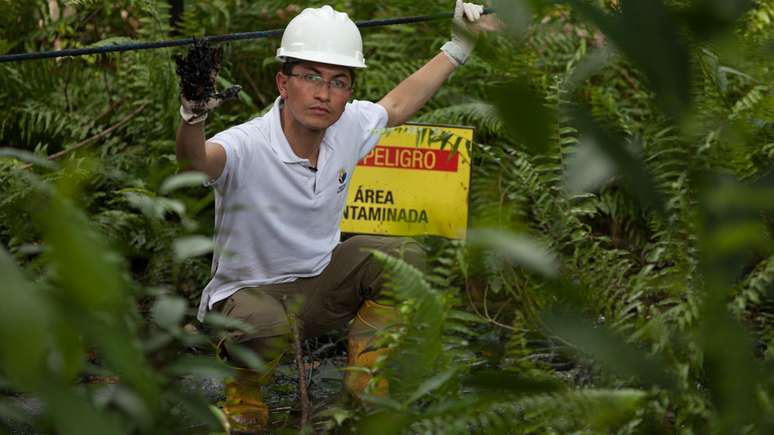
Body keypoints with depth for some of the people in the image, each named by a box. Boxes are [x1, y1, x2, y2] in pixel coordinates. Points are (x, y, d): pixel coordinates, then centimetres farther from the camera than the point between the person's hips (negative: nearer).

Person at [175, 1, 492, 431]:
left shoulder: (349, 126, -8)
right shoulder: (247, 146, -28)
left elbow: (396, 105, 14)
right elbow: (195, 160, -51)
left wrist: (457, 48, 15)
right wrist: (193, 117, -73)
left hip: (319, 285, 6)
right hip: (248, 291, -6)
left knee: (404, 257, -10)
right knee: (265, 323, -38)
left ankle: (365, 393, 5)